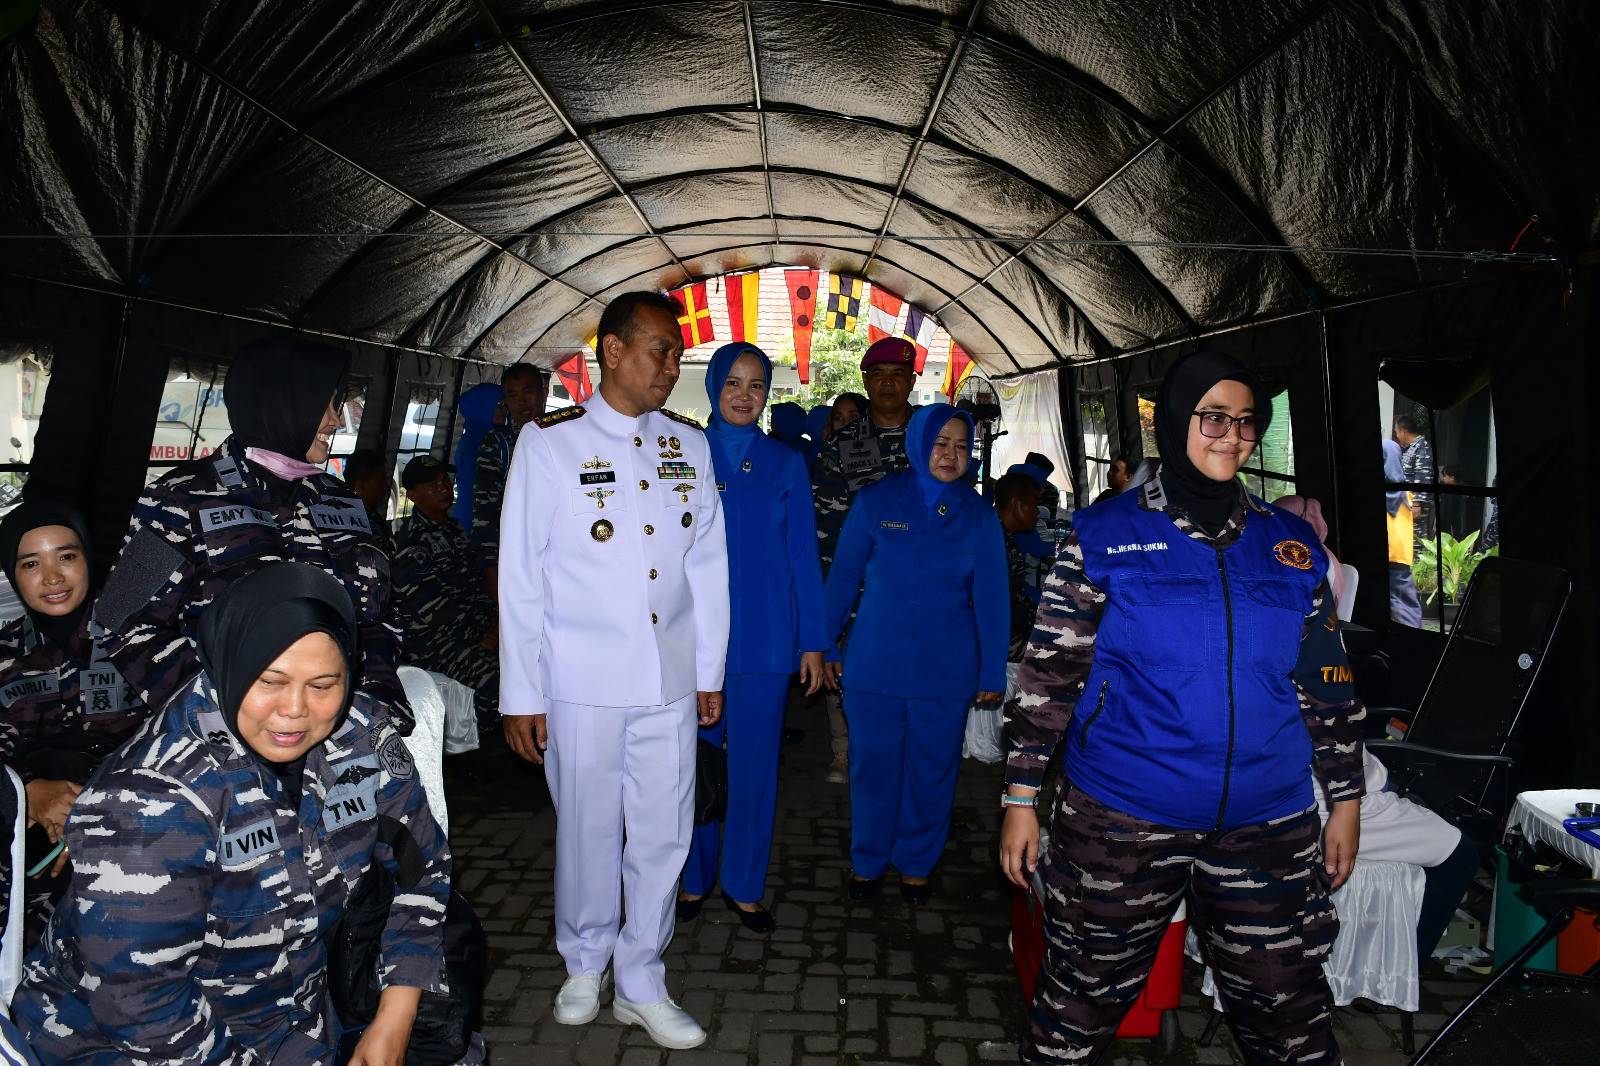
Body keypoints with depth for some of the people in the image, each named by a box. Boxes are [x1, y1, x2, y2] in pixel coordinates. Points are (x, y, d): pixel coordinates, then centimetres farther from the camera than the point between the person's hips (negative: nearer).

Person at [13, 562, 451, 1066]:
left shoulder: (361, 740, -10)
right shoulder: (150, 799, -26)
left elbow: (420, 864, 1)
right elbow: (139, 1000, -24)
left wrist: (394, 1021, -3)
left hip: (298, 1022, 5)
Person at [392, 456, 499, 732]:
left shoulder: (452, 529, 18)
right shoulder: (413, 542, -10)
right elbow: (429, 608, -15)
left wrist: (491, 618, 2)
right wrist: (480, 635, -15)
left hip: (466, 629, 9)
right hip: (431, 642, -9)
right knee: (498, 682, -31)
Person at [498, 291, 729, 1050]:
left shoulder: (689, 446, 8)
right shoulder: (548, 443, -2)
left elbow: (708, 564, 11)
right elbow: (520, 575, -2)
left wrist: (710, 671, 11)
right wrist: (520, 694, -3)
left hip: (669, 681, 3)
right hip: (580, 682, -3)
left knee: (663, 832, 9)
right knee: (588, 830, 10)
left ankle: (640, 983, 28)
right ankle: (585, 966, 36)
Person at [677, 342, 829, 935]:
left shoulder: (786, 464, 6)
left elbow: (802, 554, 6)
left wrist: (812, 641, 2)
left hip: (764, 639, 1)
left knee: (754, 762, 7)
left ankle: (744, 885, 24)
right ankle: (694, 879, 27)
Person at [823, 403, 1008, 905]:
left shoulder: (979, 515, 2)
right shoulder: (875, 501, 0)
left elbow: (991, 599, 4)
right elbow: (842, 576, 6)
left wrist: (993, 672, 3)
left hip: (946, 672, 1)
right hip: (875, 665, 0)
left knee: (933, 769, 11)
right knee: (873, 765, 9)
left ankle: (916, 864, 33)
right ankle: (867, 860, 31)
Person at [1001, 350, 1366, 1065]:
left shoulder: (1291, 548, 8)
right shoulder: (1105, 536, -3)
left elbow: (1328, 685, 15)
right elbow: (1048, 673, -3)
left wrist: (1346, 800, 15)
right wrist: (1020, 797, -4)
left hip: (1268, 833, 3)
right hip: (1117, 826, -3)